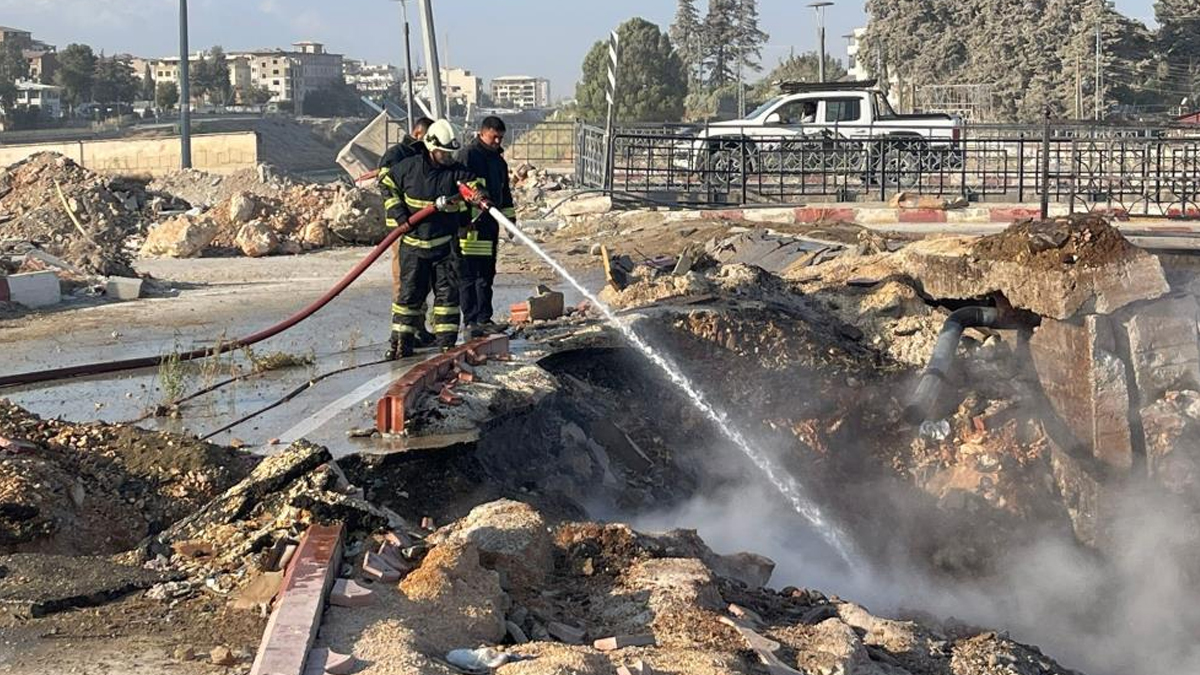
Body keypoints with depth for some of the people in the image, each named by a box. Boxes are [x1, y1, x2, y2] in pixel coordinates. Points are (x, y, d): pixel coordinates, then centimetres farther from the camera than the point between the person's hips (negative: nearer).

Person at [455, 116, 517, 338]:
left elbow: (504, 191, 27)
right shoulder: (468, 155, -8)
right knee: (468, 275, -6)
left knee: (487, 274, 11)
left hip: (490, 223, 9)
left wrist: (510, 219, 23)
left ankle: (484, 318, 17)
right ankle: (470, 321, -4)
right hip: (471, 224, -9)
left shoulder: (498, 160, 18)